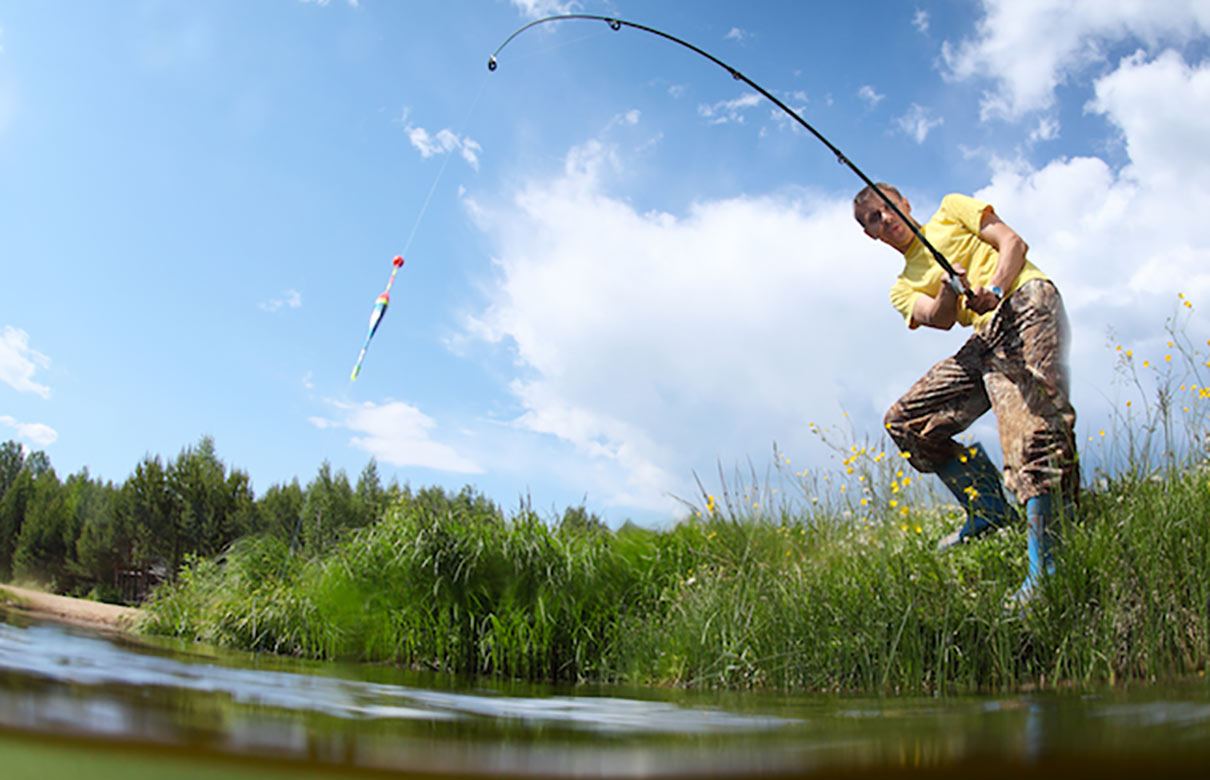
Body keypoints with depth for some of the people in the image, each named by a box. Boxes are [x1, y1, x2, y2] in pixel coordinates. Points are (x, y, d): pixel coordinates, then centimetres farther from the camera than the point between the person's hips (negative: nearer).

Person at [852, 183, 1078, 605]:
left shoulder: (952, 209, 19)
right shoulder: (903, 288, 23)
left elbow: (1014, 243, 6)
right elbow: (939, 319, 1)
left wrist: (993, 290, -14)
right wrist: (949, 290, -22)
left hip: (1025, 300, -6)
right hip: (986, 339, 6)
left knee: (1027, 424, -27)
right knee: (906, 421, -1)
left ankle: (1045, 566, -32)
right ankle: (988, 508, 7)